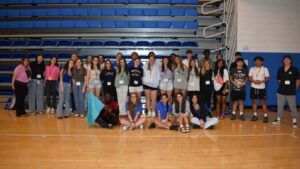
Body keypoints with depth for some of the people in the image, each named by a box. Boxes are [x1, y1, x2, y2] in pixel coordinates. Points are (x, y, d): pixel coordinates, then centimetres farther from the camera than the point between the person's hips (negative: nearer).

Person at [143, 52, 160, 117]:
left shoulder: (157, 66, 2)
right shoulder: (145, 66, 7)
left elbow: (158, 75, 6)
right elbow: (143, 74, 11)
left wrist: (158, 81, -1)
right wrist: (144, 81, 3)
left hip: (154, 84, -2)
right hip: (146, 83, 2)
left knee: (154, 99, -6)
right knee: (148, 98, 7)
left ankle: (153, 111, 9)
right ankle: (149, 111, 15)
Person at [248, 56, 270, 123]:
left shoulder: (265, 69, 0)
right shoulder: (252, 69, 6)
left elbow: (267, 78, -3)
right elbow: (249, 78, 4)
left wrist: (261, 81, -19)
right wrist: (254, 81, -16)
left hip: (262, 88, -2)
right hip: (253, 87, 3)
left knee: (263, 102, -1)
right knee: (254, 101, 7)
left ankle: (265, 116, 4)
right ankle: (255, 115, 16)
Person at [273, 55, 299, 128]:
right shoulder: (280, 69, 4)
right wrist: (281, 85, 7)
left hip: (291, 92, -3)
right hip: (281, 91, 3)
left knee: (293, 107, 2)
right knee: (280, 106, 11)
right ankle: (278, 119, 23)